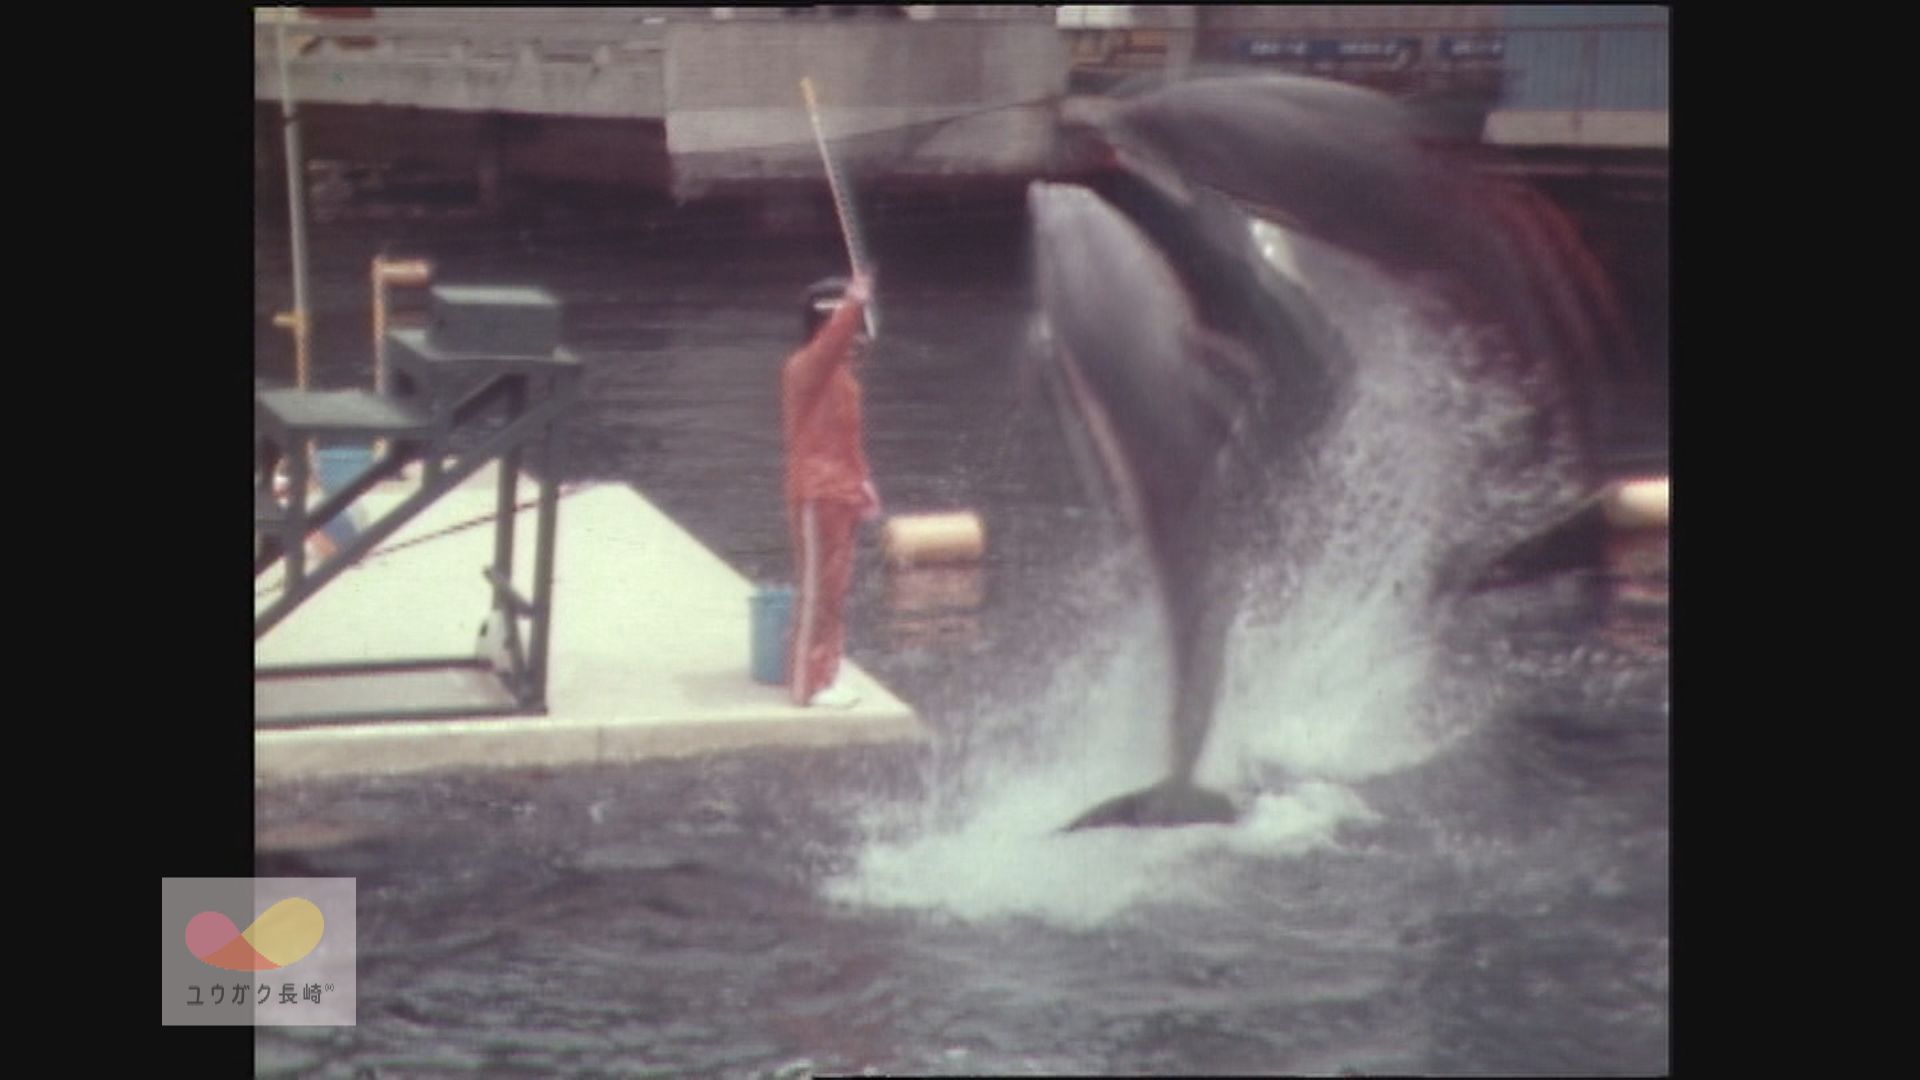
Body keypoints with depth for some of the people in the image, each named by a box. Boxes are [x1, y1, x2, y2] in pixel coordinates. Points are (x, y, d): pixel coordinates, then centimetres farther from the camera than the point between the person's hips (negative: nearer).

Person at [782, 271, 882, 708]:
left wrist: (862, 484, 16)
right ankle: (810, 683, 0)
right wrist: (854, 303, -47)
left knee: (834, 588, 14)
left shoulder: (842, 375, 15)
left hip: (841, 495, 9)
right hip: (817, 496, -9)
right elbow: (829, 343, -37)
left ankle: (823, 675, 23)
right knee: (816, 588, -5)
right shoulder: (805, 369, -13)